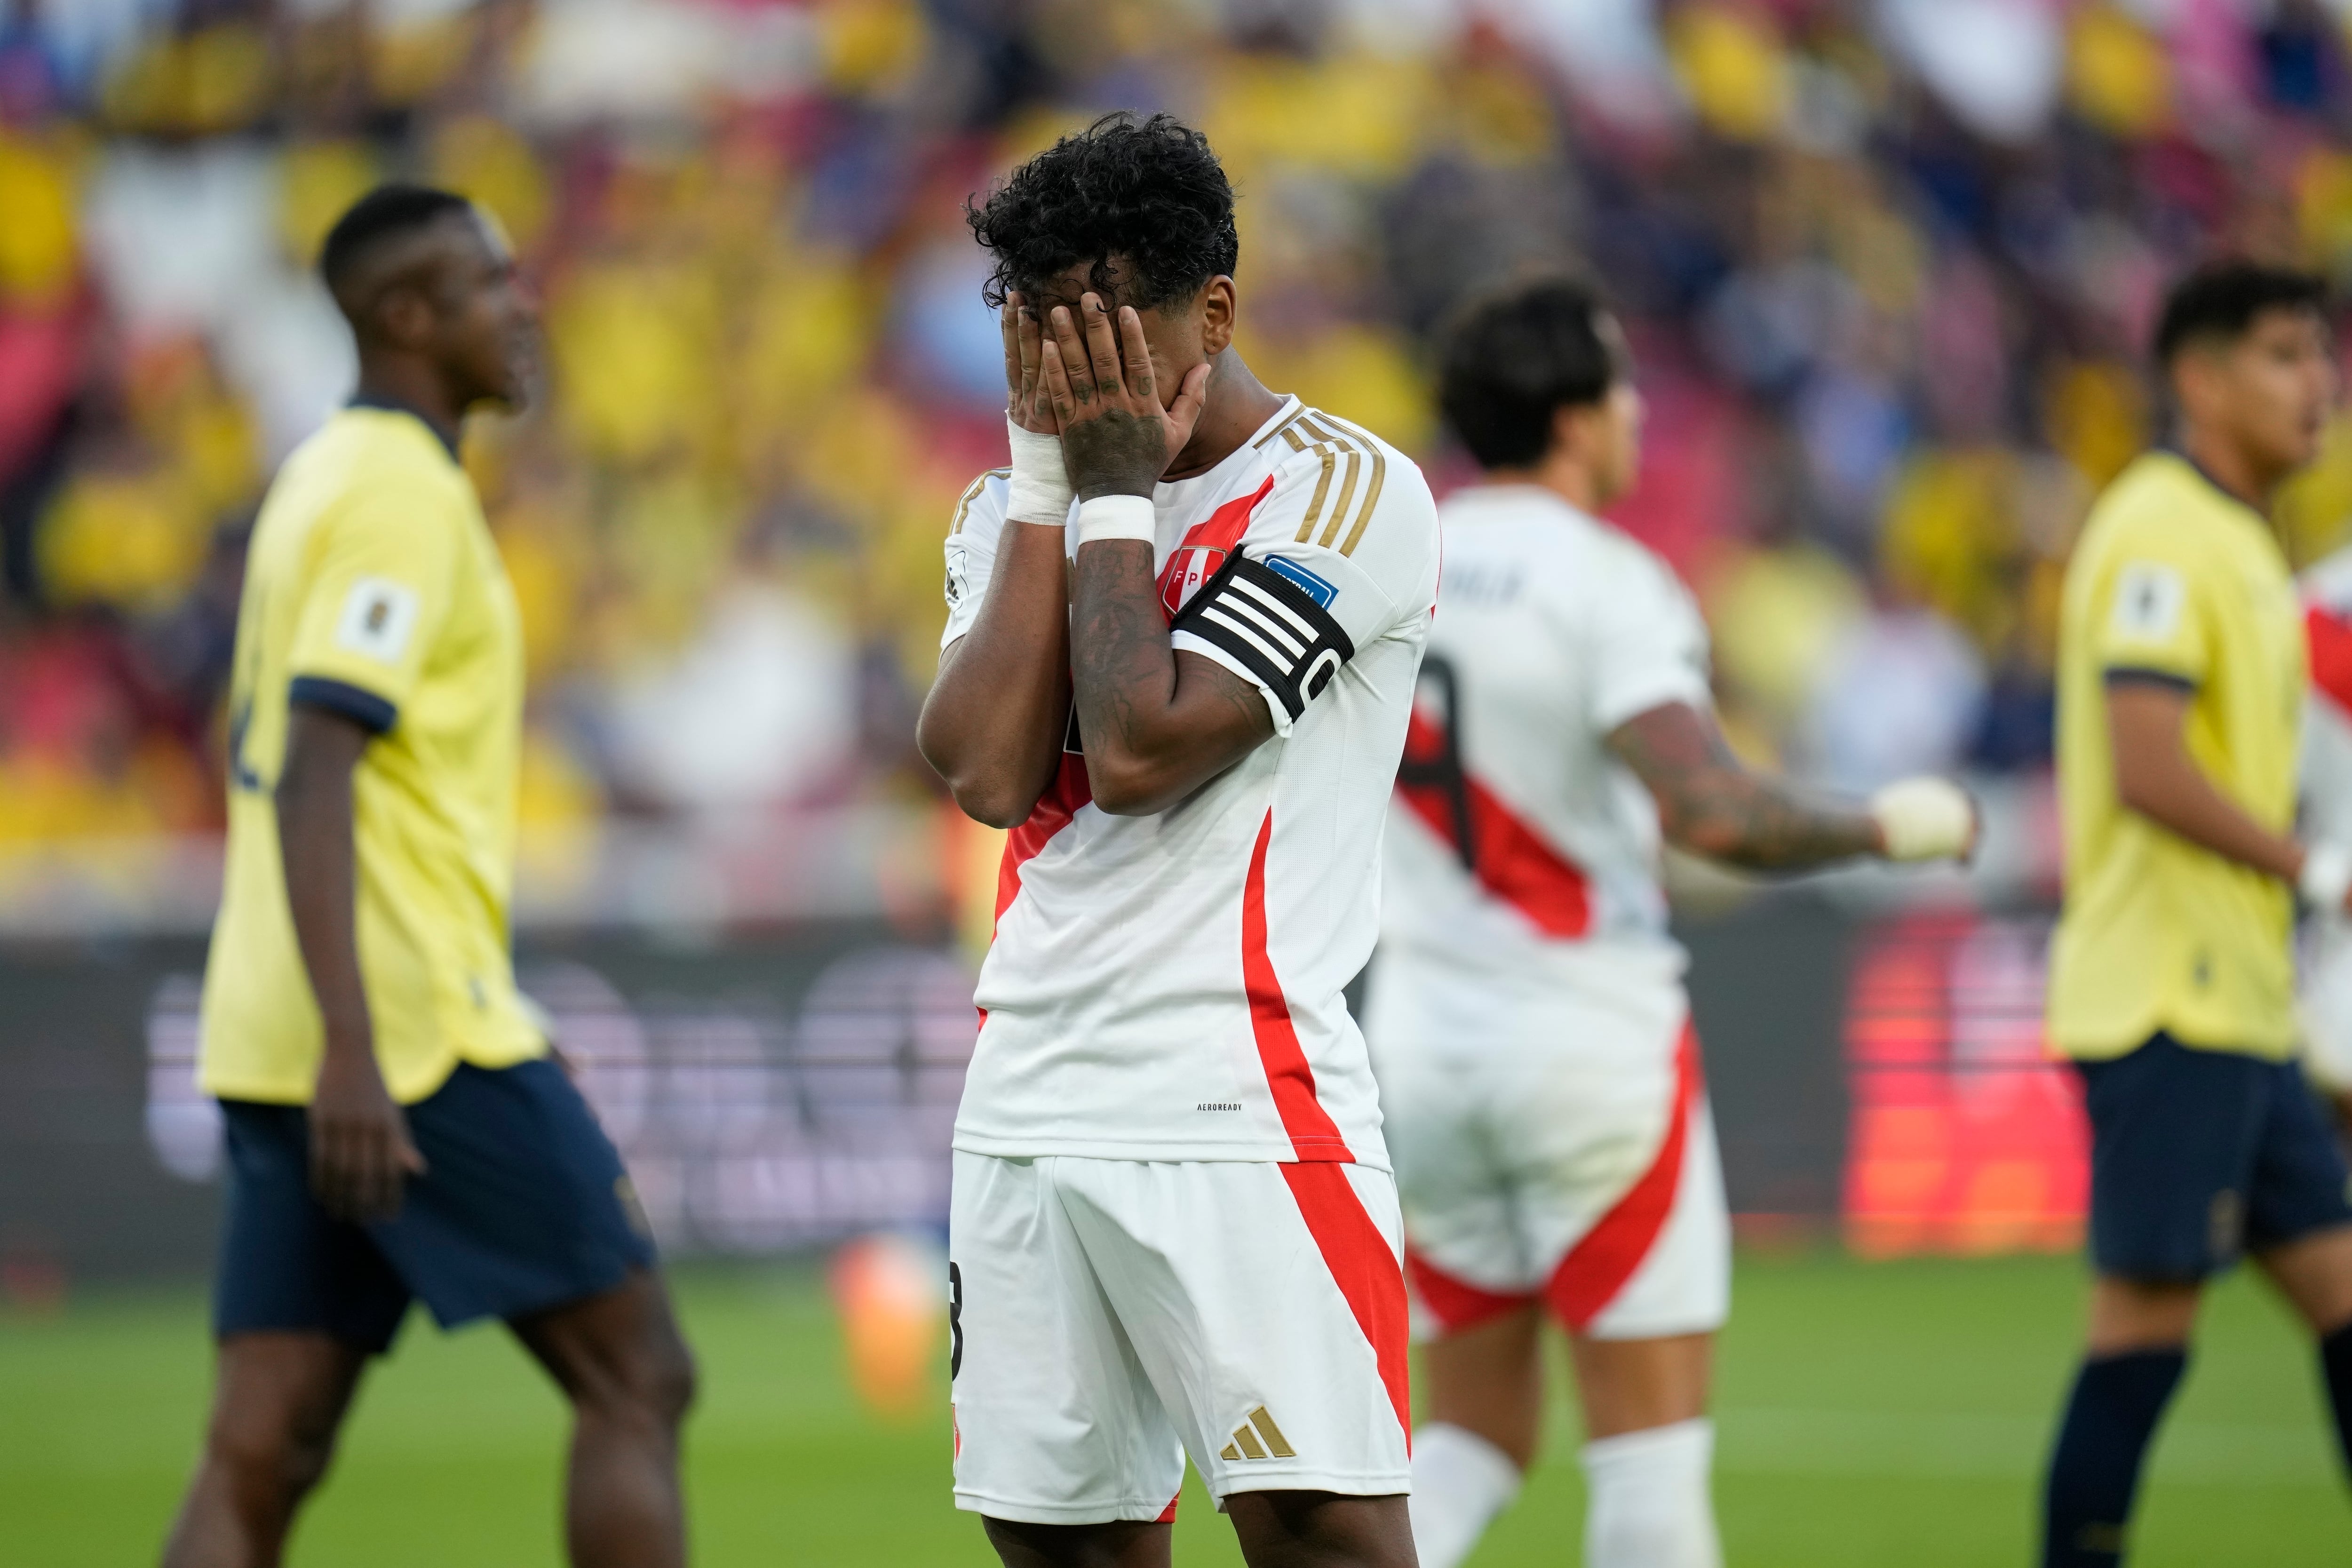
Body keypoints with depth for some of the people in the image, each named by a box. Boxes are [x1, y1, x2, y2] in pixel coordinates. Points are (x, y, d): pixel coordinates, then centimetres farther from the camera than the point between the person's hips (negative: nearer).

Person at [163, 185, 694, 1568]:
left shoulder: (323, 479, 20)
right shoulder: (403, 494, -10)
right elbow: (313, 775, -20)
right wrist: (349, 1050, -26)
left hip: (295, 1042, 9)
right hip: (414, 1029, -9)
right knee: (638, 1378, -1)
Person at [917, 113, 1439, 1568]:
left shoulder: (1347, 491, -6)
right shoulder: (1014, 504, 15)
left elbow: (1143, 753, -16)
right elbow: (989, 773, -2)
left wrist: (1117, 493, -5)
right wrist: (1049, 488, 0)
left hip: (1237, 1107, -6)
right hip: (1028, 1104, 6)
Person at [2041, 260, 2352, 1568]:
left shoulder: (2239, 541, 18)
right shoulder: (2162, 534, -13)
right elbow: (2147, 770, -22)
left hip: (2235, 1006, 10)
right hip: (2168, 1004, -10)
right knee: (2149, 1318, -7)